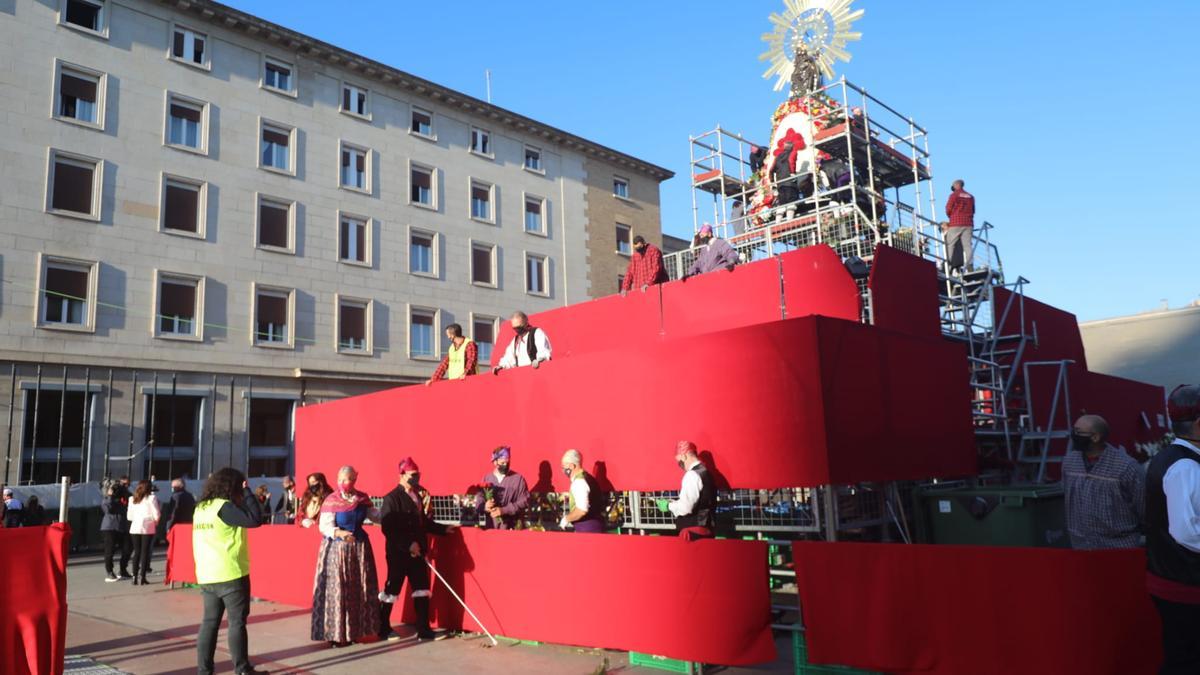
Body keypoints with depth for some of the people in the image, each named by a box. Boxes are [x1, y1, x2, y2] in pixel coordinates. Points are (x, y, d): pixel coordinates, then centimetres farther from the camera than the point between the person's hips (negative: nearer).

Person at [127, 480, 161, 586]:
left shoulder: (132, 499, 9)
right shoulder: (151, 498, -3)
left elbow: (129, 516, 10)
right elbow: (156, 515, -6)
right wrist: (156, 522, 14)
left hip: (135, 528, 4)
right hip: (147, 528, -4)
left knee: (137, 552, 10)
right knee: (145, 552, 1)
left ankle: (135, 577, 6)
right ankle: (142, 577, -3)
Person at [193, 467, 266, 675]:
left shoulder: (200, 507, 9)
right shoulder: (224, 507, -16)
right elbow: (255, 519, -23)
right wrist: (248, 492, -13)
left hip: (206, 576, 7)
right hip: (231, 575, -7)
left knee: (210, 622, 11)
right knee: (237, 622, 1)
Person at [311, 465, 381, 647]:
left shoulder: (362, 498, 3)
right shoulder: (331, 501, -11)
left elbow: (374, 515, 18)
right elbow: (324, 526, -19)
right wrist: (339, 533, -36)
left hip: (359, 547, 5)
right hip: (337, 548, -5)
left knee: (358, 590, 8)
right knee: (336, 590, -4)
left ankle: (354, 630, 19)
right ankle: (336, 633, 3)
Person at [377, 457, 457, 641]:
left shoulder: (419, 495, 9)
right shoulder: (392, 498, -13)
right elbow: (387, 528, -20)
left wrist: (444, 528, 8)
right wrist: (408, 544, -22)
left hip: (417, 552, 7)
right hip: (399, 552, -7)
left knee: (422, 590, 8)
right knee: (392, 590, 6)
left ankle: (424, 630, 14)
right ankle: (383, 629, 23)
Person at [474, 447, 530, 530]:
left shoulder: (518, 478, 1)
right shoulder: (486, 478, 9)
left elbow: (524, 501, -4)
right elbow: (478, 501, 10)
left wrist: (504, 510, -13)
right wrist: (484, 506, -13)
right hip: (490, 527, 2)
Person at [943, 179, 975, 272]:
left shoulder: (954, 195, 1)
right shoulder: (970, 196, 16)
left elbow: (948, 209, -2)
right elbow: (973, 210, 16)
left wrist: (950, 217, 15)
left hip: (956, 223, -4)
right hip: (968, 223, 4)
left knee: (950, 244, -2)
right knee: (967, 245, -1)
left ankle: (948, 264, -11)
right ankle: (968, 265, -10)